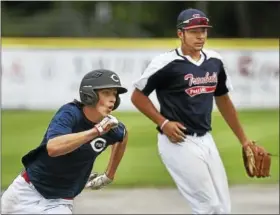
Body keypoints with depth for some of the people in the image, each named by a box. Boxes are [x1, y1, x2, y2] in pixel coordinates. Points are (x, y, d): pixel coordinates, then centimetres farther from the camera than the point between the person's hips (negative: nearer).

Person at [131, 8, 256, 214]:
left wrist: (244, 139, 20)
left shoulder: (215, 61, 7)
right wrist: (163, 123, -13)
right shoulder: (166, 63, -13)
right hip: (178, 142, -7)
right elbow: (138, 96, -4)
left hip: (206, 141, 7)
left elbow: (223, 100, 19)